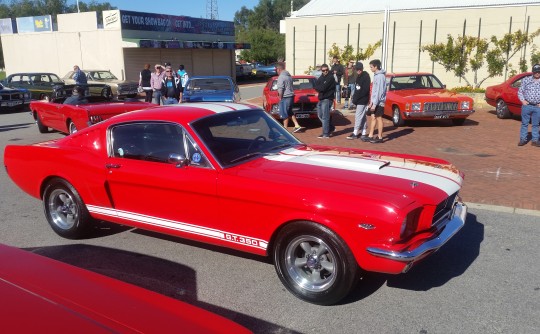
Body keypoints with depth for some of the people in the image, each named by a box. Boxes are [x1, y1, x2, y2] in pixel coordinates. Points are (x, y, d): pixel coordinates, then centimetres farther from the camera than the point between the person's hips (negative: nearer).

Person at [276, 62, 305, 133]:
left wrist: (280, 98, -10)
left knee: (284, 114, 0)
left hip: (285, 98, -9)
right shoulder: (289, 76, 13)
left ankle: (285, 129, 6)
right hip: (291, 96, 9)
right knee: (290, 112, 19)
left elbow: (280, 89, -20)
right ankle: (297, 125, 16)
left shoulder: (281, 77, -15)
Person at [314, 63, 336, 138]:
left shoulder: (330, 77, -12)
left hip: (327, 99, -9)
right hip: (321, 99, 9)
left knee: (325, 117, -9)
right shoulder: (322, 77, 14)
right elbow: (316, 85, 7)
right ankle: (331, 128, 30)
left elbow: (323, 88, -20)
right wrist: (320, 89, -12)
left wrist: (318, 87, -3)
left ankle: (326, 134, -5)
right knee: (320, 115, 16)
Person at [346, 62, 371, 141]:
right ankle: (364, 134, 16)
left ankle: (355, 133, -1)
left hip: (362, 101, -9)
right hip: (359, 100, 9)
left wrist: (355, 98, -18)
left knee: (358, 116, -7)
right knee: (363, 117, 11)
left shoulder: (366, 76, -12)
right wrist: (354, 98, 6)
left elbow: (365, 90, -19)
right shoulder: (358, 76, 14)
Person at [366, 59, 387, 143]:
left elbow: (379, 91, -21)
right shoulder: (376, 75, 12)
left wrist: (374, 103, -21)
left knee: (378, 118, -2)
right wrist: (372, 101, 13)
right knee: (373, 117, 11)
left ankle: (380, 137, 5)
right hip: (374, 101, 9)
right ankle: (371, 135, 17)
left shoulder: (380, 76, -17)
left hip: (379, 102, -9)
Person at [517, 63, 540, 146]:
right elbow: (520, 91, 7)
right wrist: (522, 100, -5)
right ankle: (523, 139, 10)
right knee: (524, 123, 4)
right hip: (526, 105, -1)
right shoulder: (526, 80, 3)